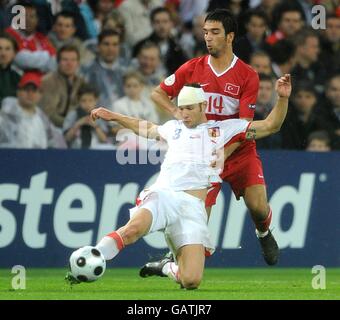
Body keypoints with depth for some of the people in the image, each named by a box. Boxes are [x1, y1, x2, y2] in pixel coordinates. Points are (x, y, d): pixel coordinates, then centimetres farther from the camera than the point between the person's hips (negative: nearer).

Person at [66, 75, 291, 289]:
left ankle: (167, 269, 16)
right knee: (135, 227, -38)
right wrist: (114, 116, 54)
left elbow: (270, 125, 18)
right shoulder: (174, 127, 28)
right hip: (163, 194, 1)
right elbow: (148, 128, 50)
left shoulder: (224, 129, 18)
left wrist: (282, 98, 3)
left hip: (192, 206, -1)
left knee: (192, 281, -16)